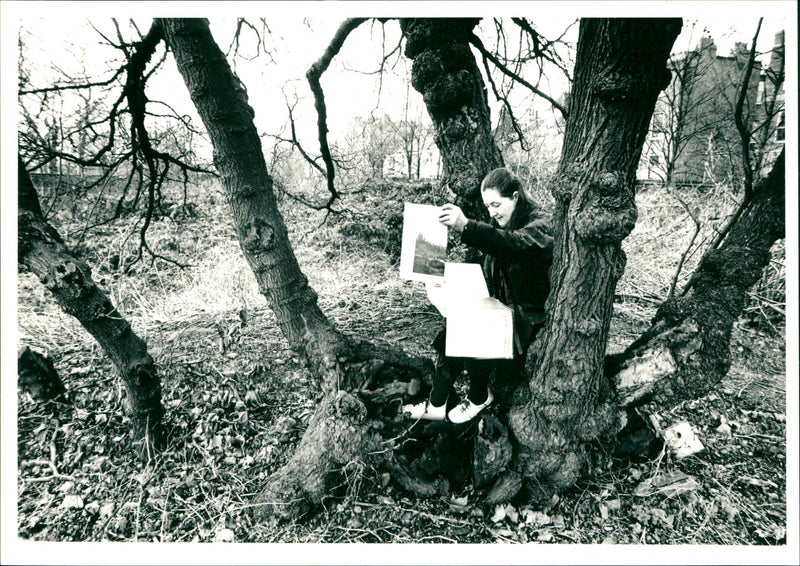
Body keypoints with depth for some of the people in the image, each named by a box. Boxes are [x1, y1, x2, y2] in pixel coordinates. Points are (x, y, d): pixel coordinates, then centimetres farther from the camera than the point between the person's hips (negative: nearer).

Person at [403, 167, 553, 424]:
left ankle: (479, 397, 1)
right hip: (499, 307, 7)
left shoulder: (539, 224, -12)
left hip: (528, 316, -7)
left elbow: (515, 243, -37)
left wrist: (466, 226, -51)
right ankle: (437, 405, -4)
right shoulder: (499, 225, 11)